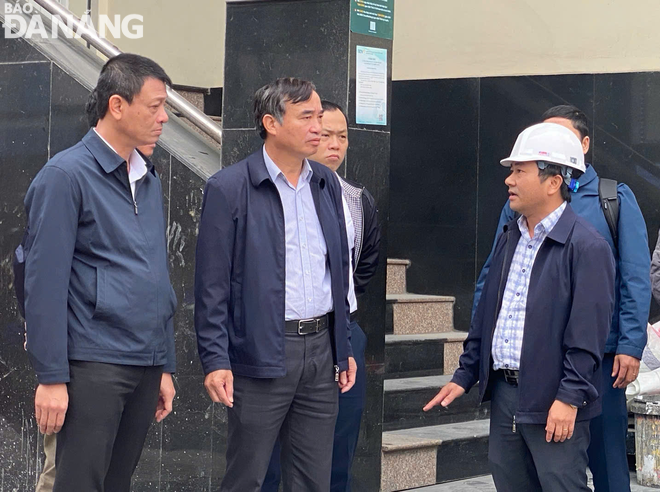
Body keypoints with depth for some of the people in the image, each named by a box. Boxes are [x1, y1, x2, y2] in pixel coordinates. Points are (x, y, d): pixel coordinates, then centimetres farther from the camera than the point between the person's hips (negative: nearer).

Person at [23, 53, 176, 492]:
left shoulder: (149, 180, 15)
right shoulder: (65, 176, -8)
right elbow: (45, 284, -12)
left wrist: (165, 366, 16)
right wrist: (51, 378, -15)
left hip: (145, 365, 7)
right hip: (94, 365, -7)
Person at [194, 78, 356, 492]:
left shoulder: (327, 184, 11)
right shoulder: (229, 188, -7)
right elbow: (212, 286, -8)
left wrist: (344, 347, 15)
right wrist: (216, 360, -12)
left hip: (321, 348, 6)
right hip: (261, 353, -5)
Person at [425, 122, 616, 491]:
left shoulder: (587, 247, -13)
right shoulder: (509, 238, 13)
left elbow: (588, 333, -17)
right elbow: (485, 315, 18)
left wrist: (569, 398, -20)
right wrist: (465, 375, 15)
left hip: (555, 404, -8)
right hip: (503, 394, 8)